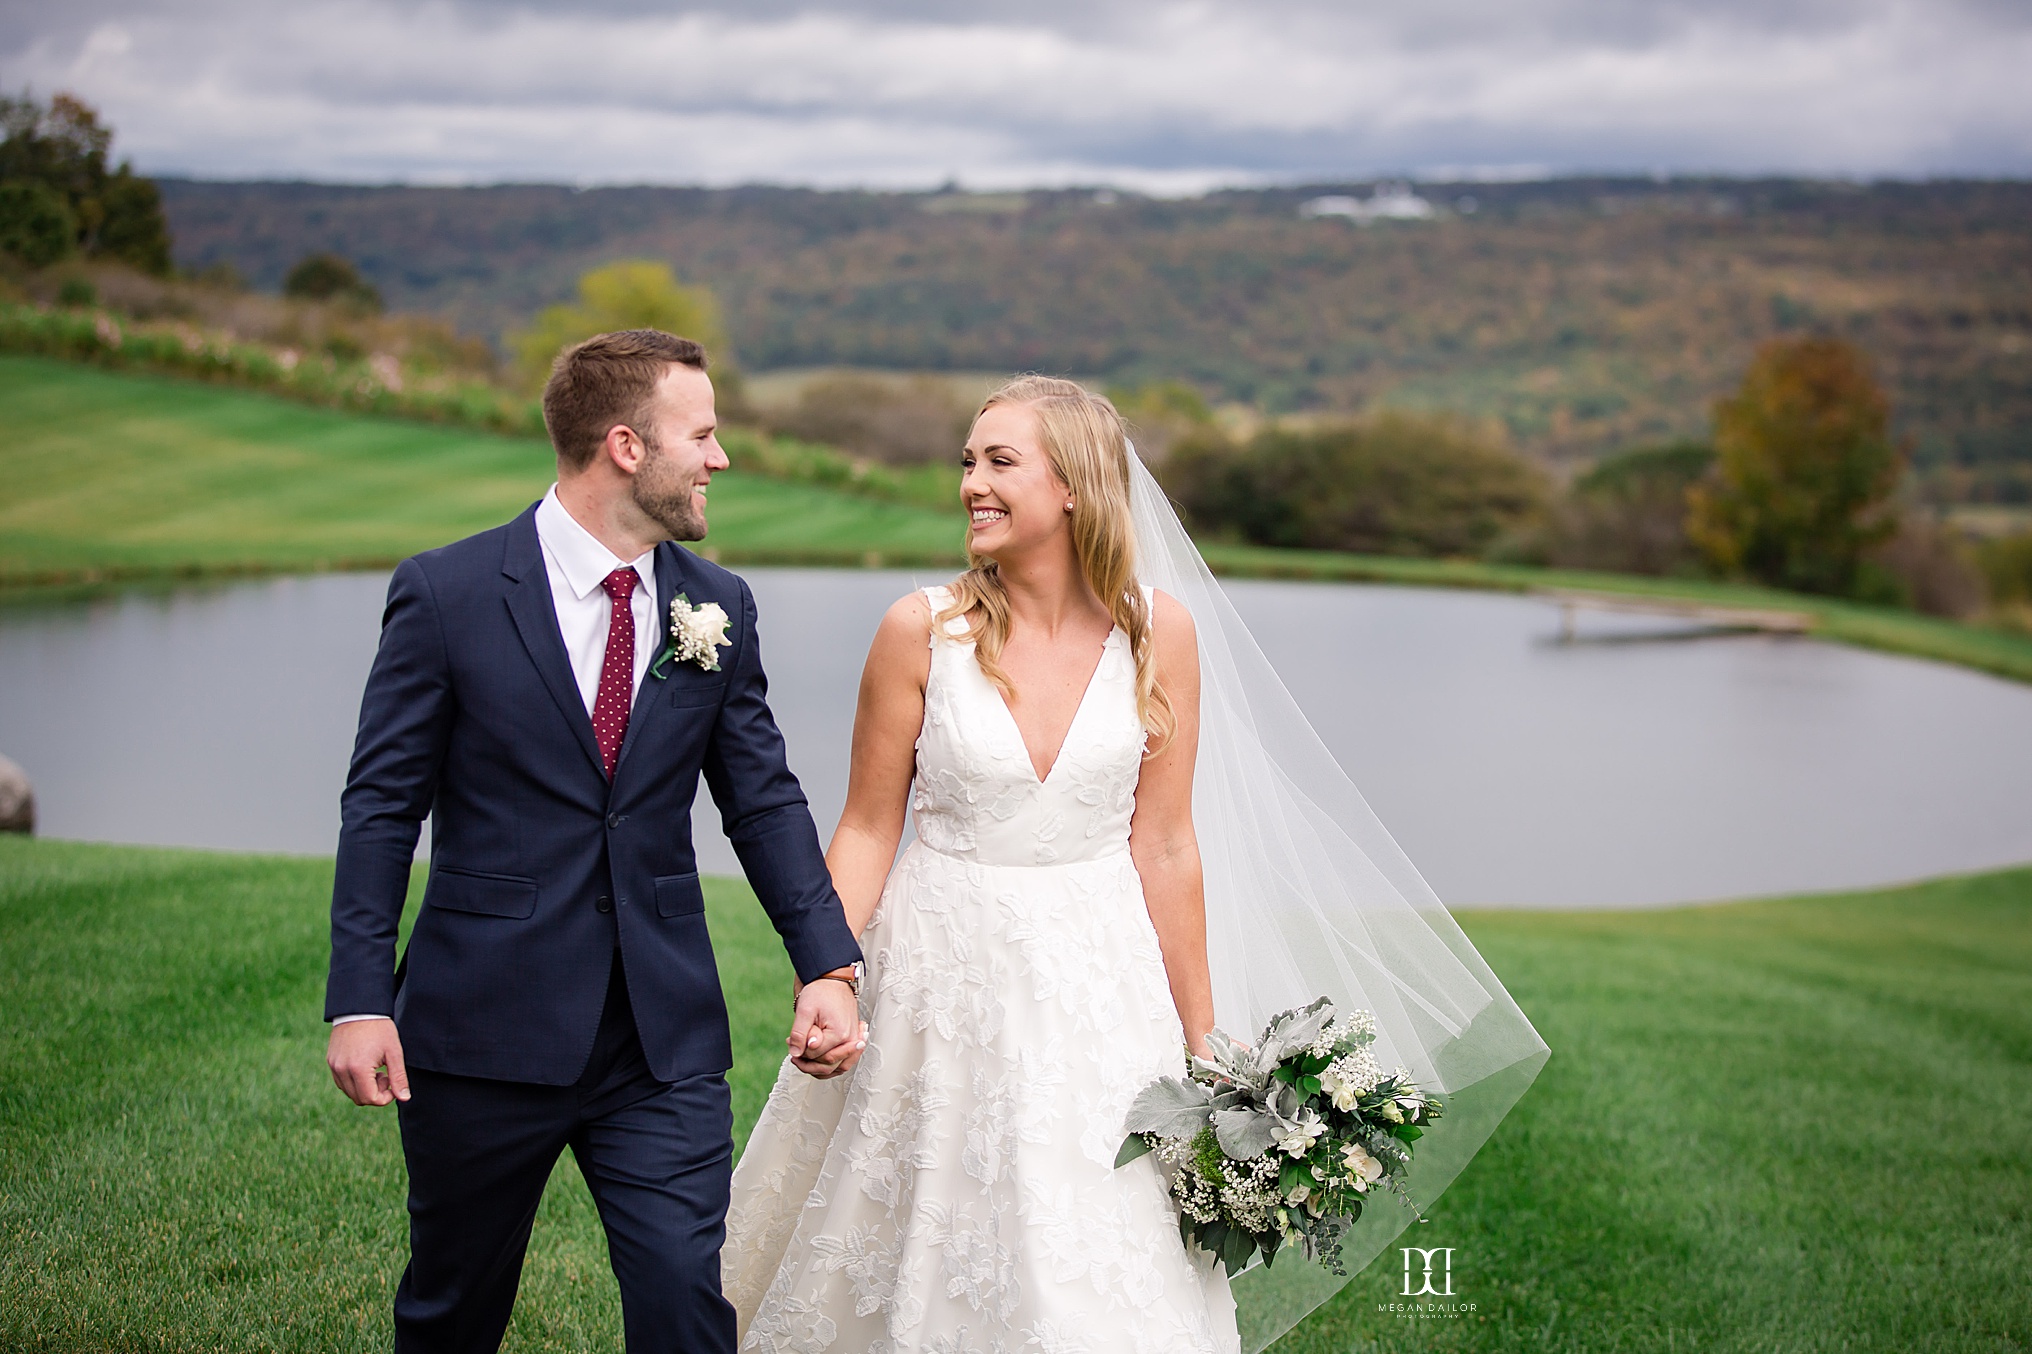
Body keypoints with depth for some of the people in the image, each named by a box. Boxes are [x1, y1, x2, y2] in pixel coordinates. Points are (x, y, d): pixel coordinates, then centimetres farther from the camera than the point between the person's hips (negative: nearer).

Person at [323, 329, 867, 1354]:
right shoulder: (445, 594, -6)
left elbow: (763, 799, 7)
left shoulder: (717, 607, 5)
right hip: (483, 1028, -2)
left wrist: (829, 963, -5)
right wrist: (360, 1000, -10)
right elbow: (382, 807, -4)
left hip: (666, 1039, 2)